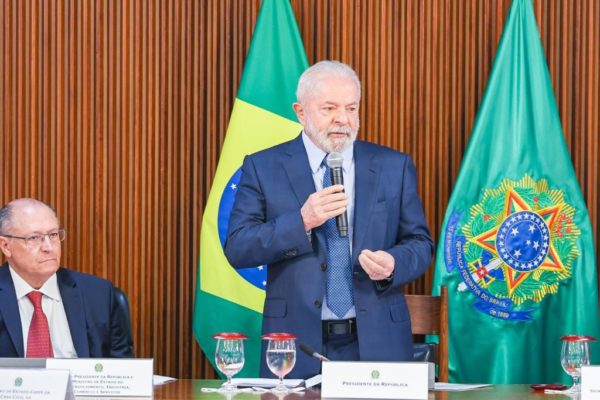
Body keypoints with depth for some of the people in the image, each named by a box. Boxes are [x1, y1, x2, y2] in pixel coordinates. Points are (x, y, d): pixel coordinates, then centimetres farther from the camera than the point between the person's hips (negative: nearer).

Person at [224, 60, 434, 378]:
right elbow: (237, 249, -5)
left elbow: (420, 244, 9)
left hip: (376, 344, 2)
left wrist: (393, 265, -14)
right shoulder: (263, 168, 2)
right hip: (296, 346, -1)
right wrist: (301, 221, -18)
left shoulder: (394, 167, 7)